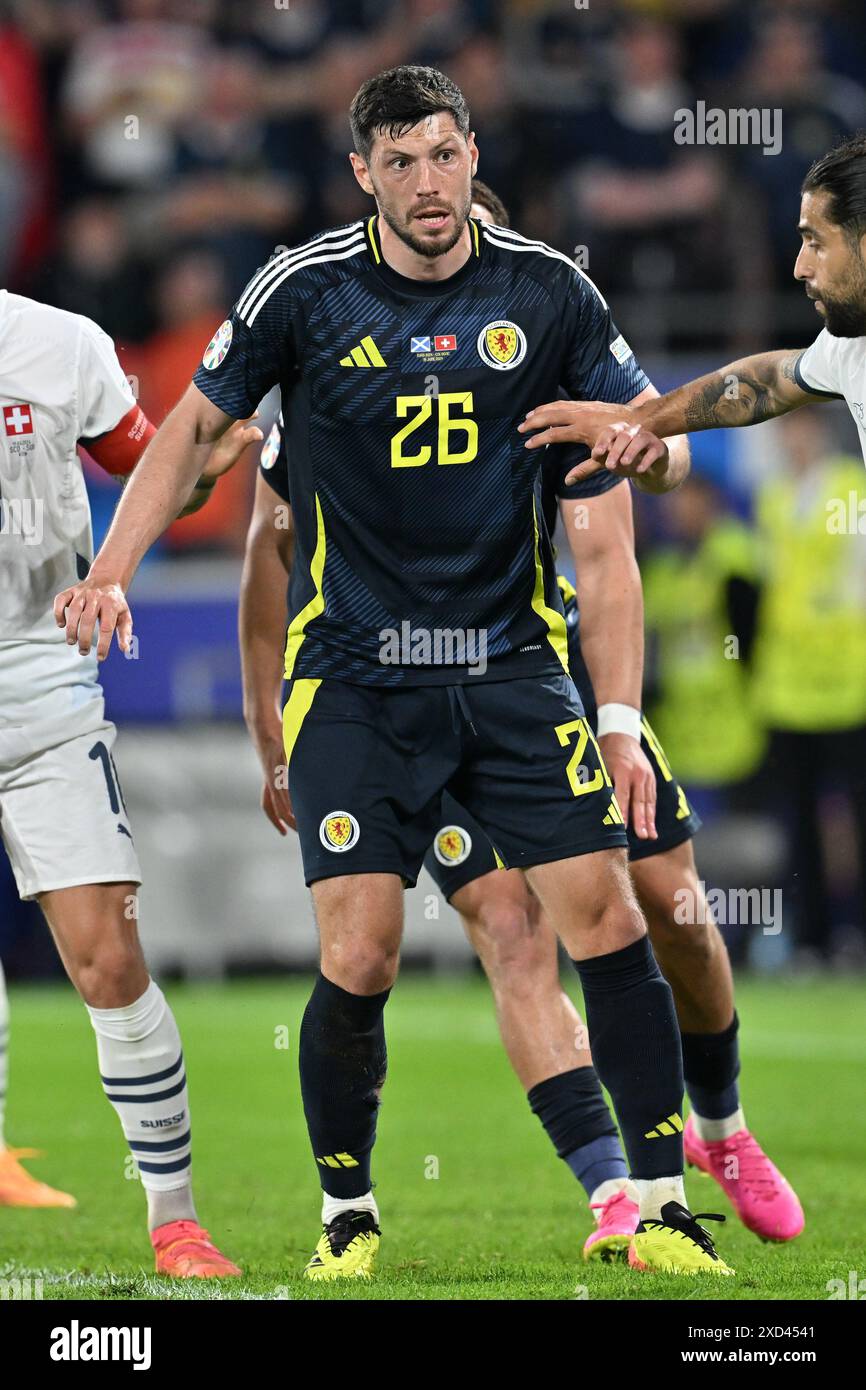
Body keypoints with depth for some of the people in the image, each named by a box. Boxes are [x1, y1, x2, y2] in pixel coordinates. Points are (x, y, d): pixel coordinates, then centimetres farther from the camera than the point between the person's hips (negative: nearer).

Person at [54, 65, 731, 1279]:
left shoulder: (545, 289, 0)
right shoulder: (305, 291, -5)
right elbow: (194, 426, 5)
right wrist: (111, 571, -6)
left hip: (512, 665, 2)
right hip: (354, 674, -2)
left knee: (606, 918, -8)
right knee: (358, 962, -9)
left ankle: (663, 1211, 1)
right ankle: (347, 1216, 12)